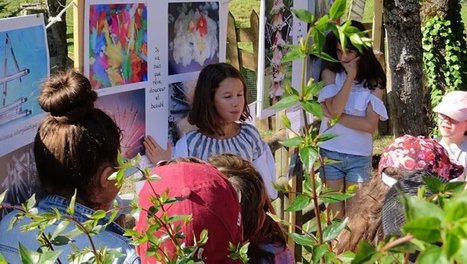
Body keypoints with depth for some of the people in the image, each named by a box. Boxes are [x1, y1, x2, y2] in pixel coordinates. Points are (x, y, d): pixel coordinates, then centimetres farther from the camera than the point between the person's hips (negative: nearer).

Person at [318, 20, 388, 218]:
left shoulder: (374, 80, -3)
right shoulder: (330, 73, -2)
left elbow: (370, 125, -12)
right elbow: (334, 110, -18)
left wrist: (337, 117, -14)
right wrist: (350, 76, -16)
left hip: (360, 155, 0)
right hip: (331, 152, 0)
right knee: (335, 212, 9)